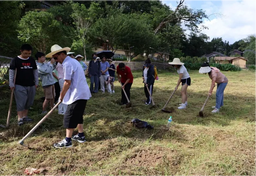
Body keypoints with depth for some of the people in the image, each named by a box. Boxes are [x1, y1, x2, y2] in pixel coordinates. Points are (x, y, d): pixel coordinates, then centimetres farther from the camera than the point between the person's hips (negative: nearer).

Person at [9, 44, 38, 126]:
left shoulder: (32, 60, 8)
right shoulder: (15, 60, -5)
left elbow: (35, 71, 15)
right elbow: (11, 72, -5)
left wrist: (36, 83, 11)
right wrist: (11, 84, -8)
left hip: (31, 85, 5)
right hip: (20, 86, -5)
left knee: (29, 102, 10)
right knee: (21, 102, -7)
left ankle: (25, 116, 23)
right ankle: (20, 119, -2)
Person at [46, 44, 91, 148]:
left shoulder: (67, 64, -15)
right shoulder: (73, 61, 17)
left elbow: (67, 82, -19)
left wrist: (61, 95, -6)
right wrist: (63, 94, 17)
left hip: (77, 95, -10)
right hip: (83, 93, 10)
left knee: (69, 117, -4)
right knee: (77, 116, 20)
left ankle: (67, 141, 2)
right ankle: (81, 136, 30)